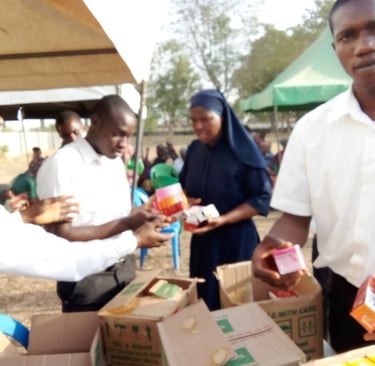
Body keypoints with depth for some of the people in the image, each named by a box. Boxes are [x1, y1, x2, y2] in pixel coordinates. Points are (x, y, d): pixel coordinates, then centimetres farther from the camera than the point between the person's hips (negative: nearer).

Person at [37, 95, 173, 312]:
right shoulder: (61, 165, -17)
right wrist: (127, 224, -24)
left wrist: (138, 222, -9)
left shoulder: (116, 162, 7)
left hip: (125, 269, 7)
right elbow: (61, 236, -21)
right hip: (87, 280, -7)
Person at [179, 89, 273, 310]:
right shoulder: (194, 150, 3)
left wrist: (223, 220, -22)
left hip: (236, 239, -5)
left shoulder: (243, 150, -13)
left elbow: (262, 197, -13)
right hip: (202, 239, 5)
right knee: (205, 298, 12)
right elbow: (186, 188, 15)